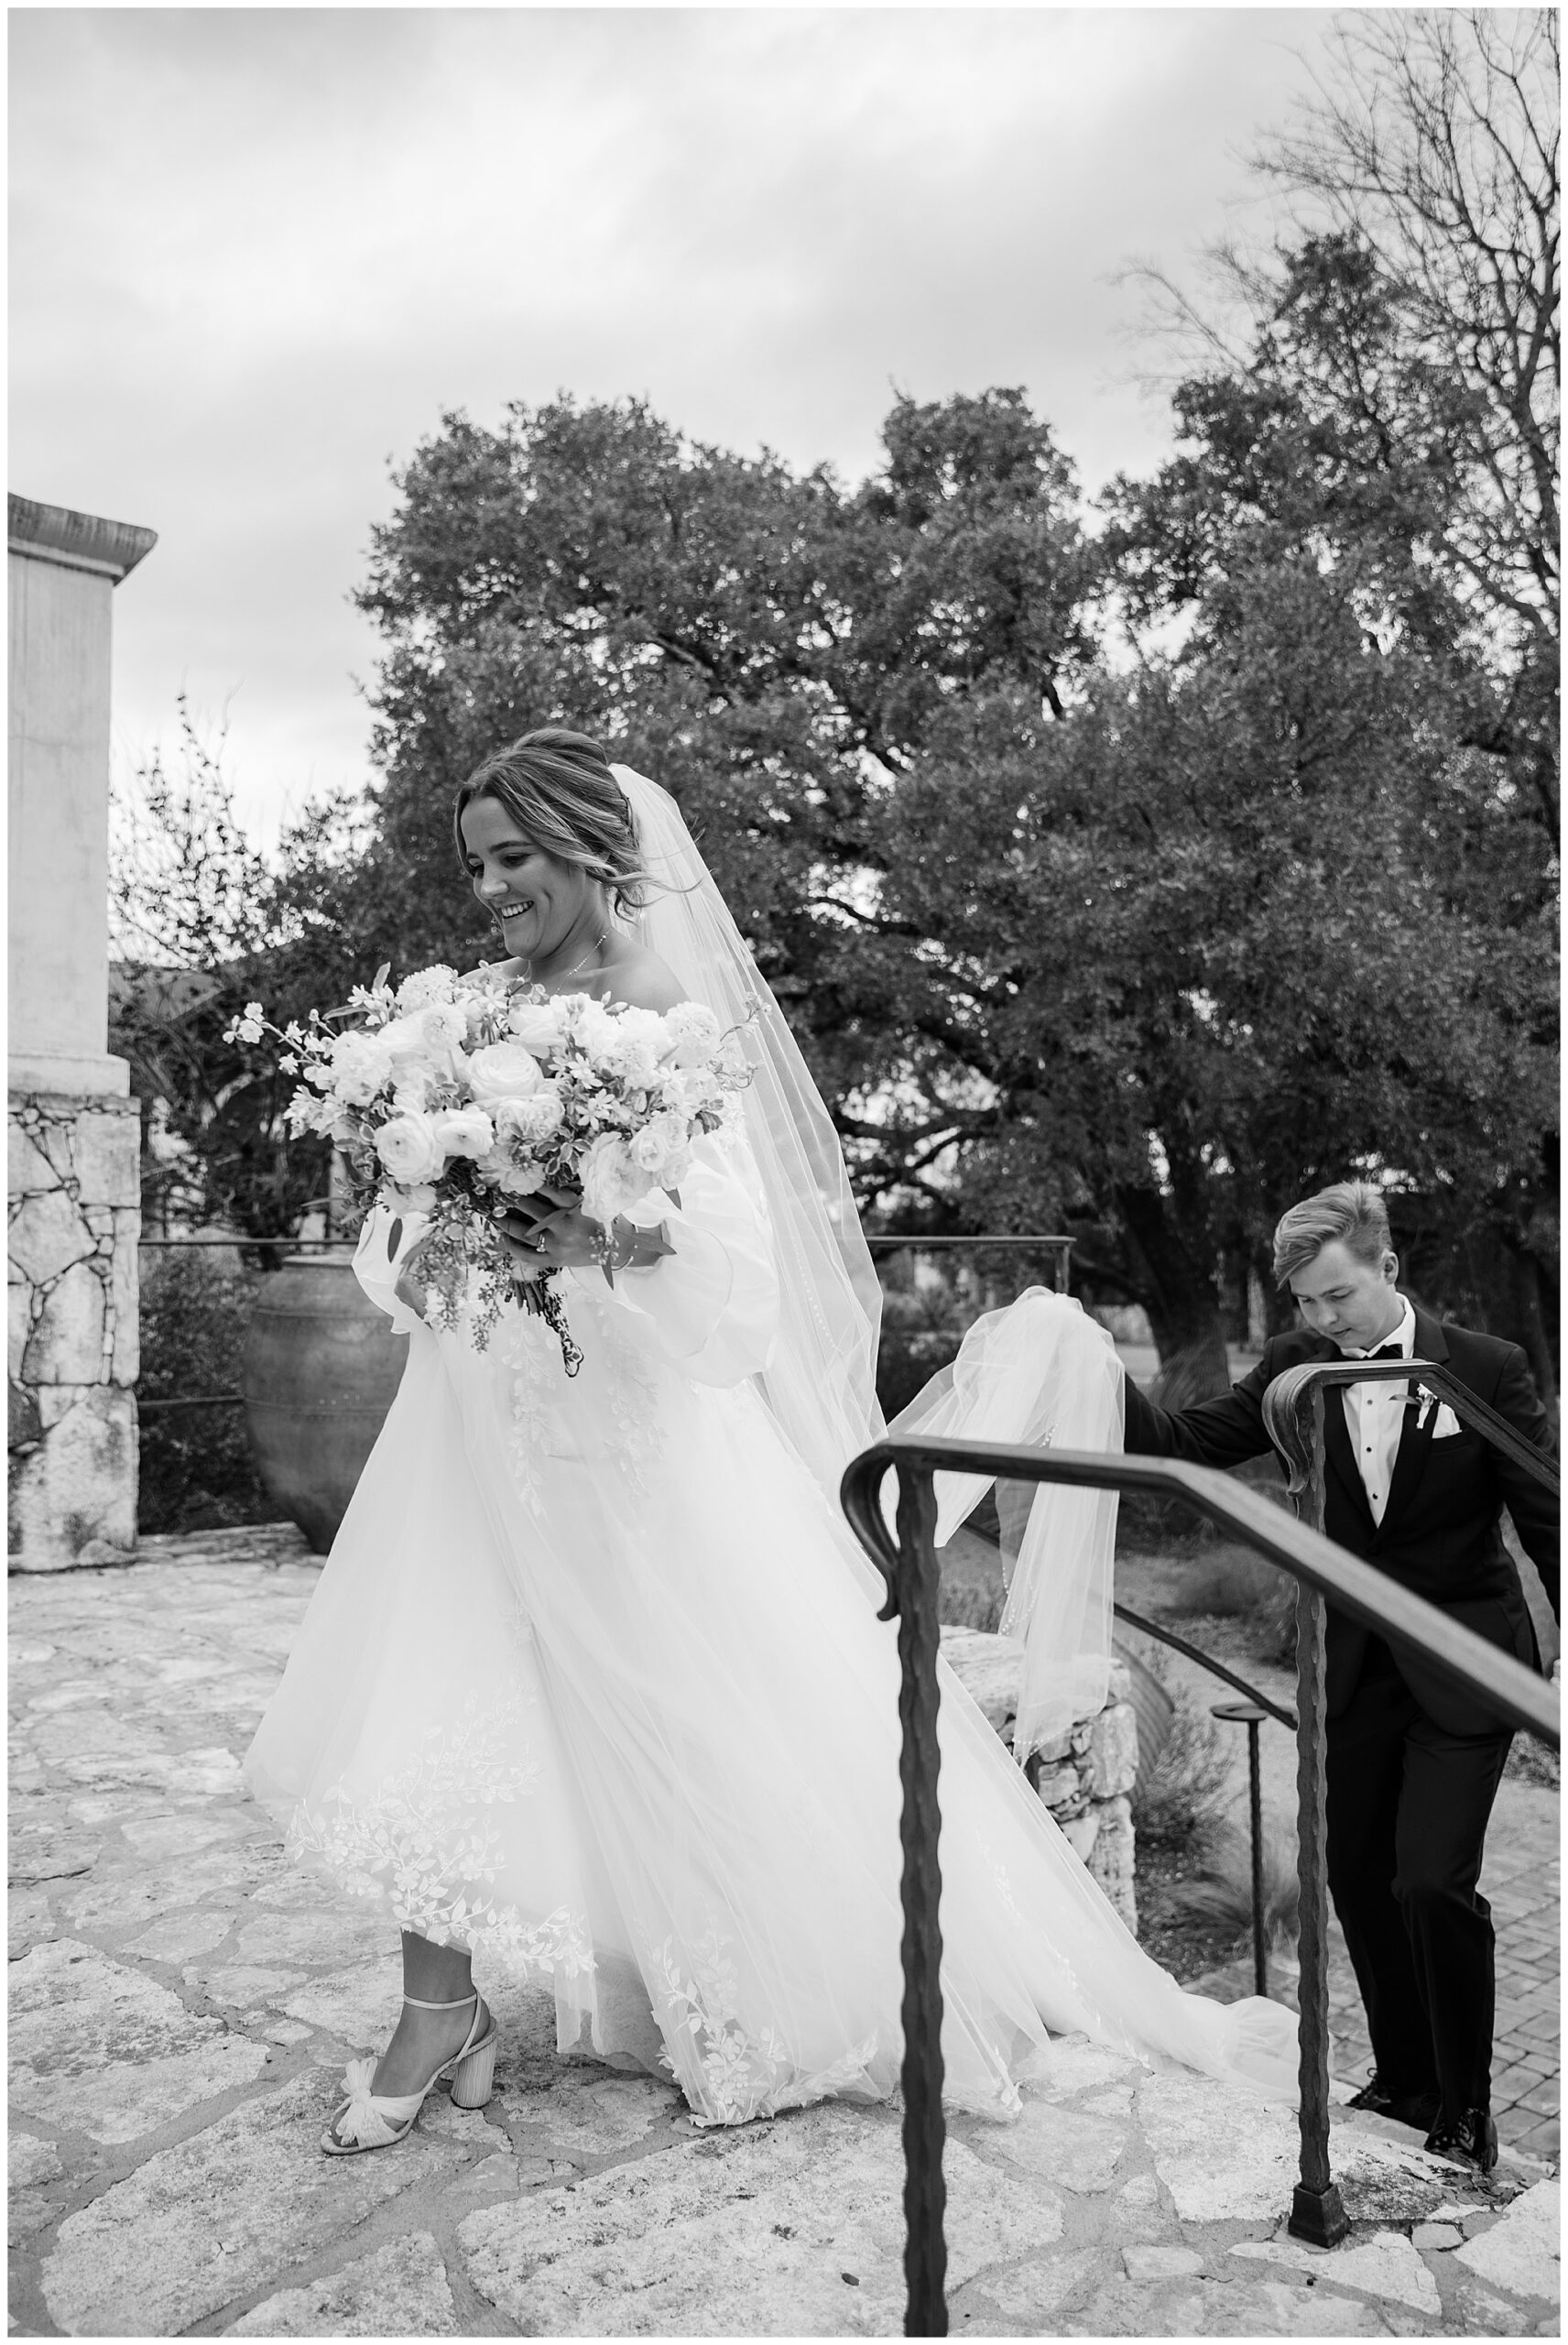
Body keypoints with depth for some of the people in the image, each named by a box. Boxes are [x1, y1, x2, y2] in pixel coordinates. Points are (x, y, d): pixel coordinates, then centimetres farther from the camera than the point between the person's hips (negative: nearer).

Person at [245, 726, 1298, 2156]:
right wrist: (417, 1253, -14)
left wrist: (614, 1241, -33)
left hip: (644, 1419, -5)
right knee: (427, 1699, 2)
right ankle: (442, 2015, 19)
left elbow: (735, 1233, -15)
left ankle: (828, 2002, 27)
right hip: (490, 1421, 5)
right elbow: (414, 1211, 9)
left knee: (732, 1706, 5)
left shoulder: (677, 1009, -6)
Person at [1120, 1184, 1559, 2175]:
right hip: (1353, 1665, 4)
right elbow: (1190, 1440, -5)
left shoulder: (1486, 1368, -11)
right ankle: (1403, 2080, 33)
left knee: (1432, 1881, -11)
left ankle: (1466, 2102, 13)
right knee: (1359, 1878, 12)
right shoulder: (1296, 1365, -4)